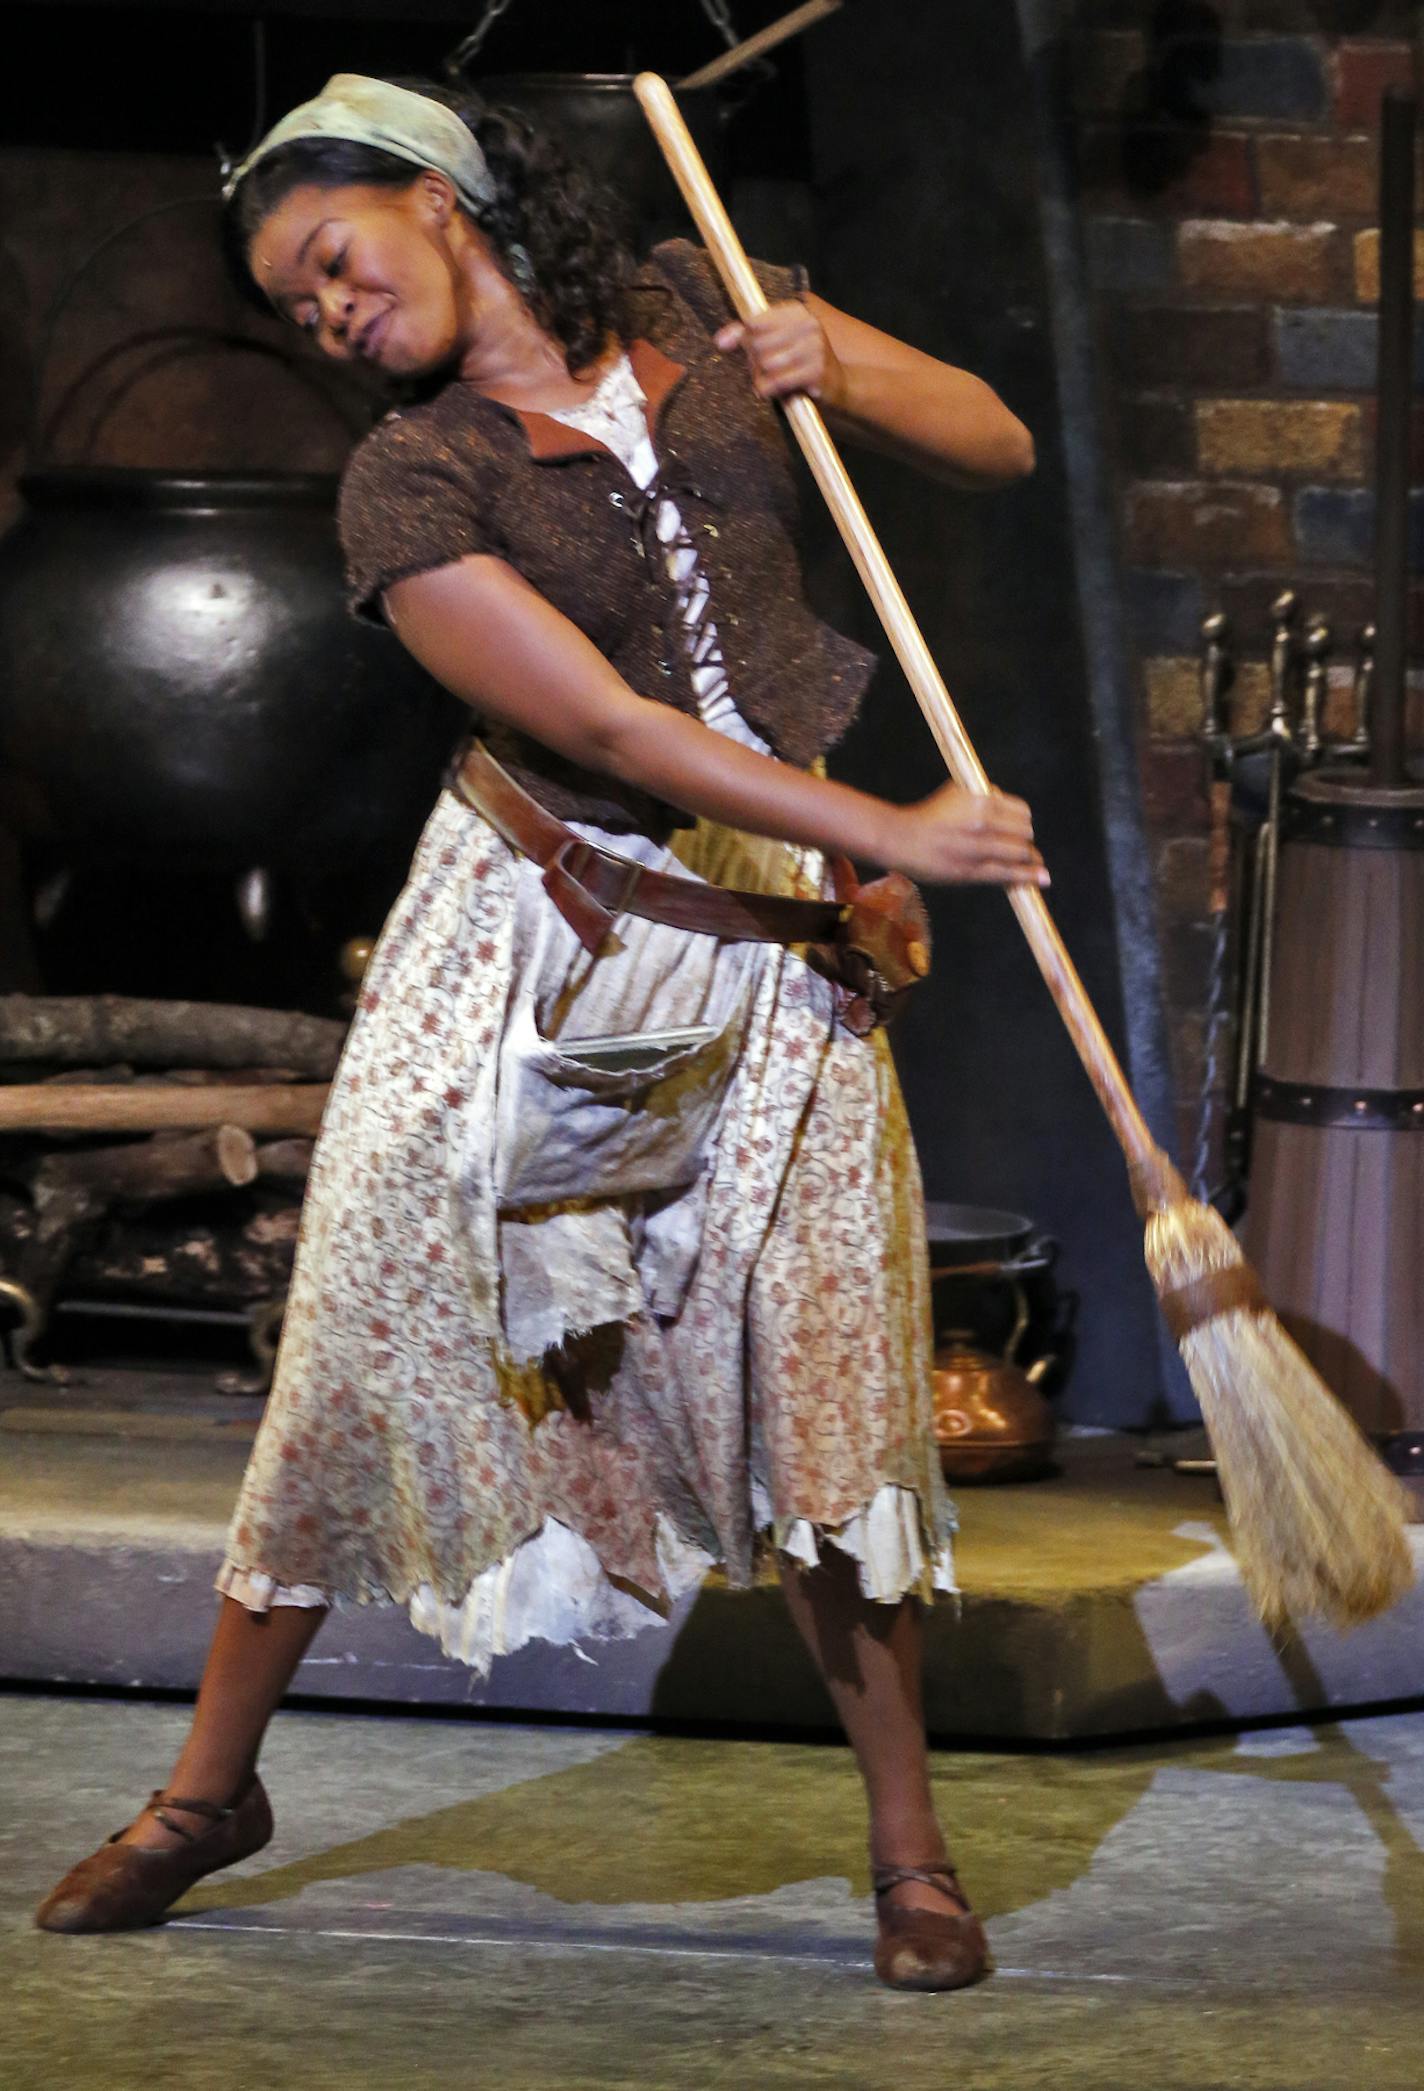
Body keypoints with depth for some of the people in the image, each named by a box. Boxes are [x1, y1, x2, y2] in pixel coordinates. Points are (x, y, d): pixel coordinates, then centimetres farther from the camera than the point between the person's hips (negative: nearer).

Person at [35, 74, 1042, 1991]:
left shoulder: (695, 310, 6)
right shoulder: (410, 483, -7)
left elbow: (997, 450, 10)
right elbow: (612, 725, -15)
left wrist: (838, 368, -10)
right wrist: (898, 836, -17)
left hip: (767, 963, 2)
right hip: (520, 934, -2)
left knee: (829, 1395, -3)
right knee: (363, 1345, -1)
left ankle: (910, 1847, 10)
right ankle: (212, 1786, 17)